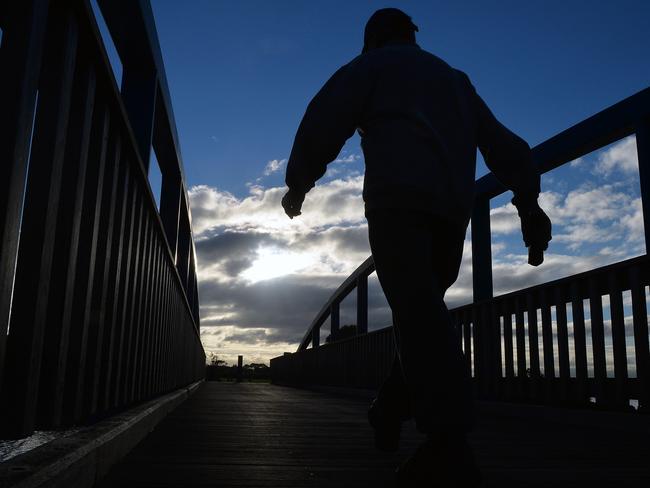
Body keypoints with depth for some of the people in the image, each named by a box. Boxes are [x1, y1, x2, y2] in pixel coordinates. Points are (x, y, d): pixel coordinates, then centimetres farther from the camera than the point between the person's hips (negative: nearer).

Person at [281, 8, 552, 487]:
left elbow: (327, 119, 1)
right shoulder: (454, 78, 32)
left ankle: (451, 447, -27)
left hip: (399, 196, -6)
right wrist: (528, 202, 17)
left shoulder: (372, 64, 17)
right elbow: (503, 143, 22)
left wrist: (298, 182, 11)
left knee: (417, 311, -16)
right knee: (423, 308, 16)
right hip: (455, 205, 6)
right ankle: (389, 413, 16)